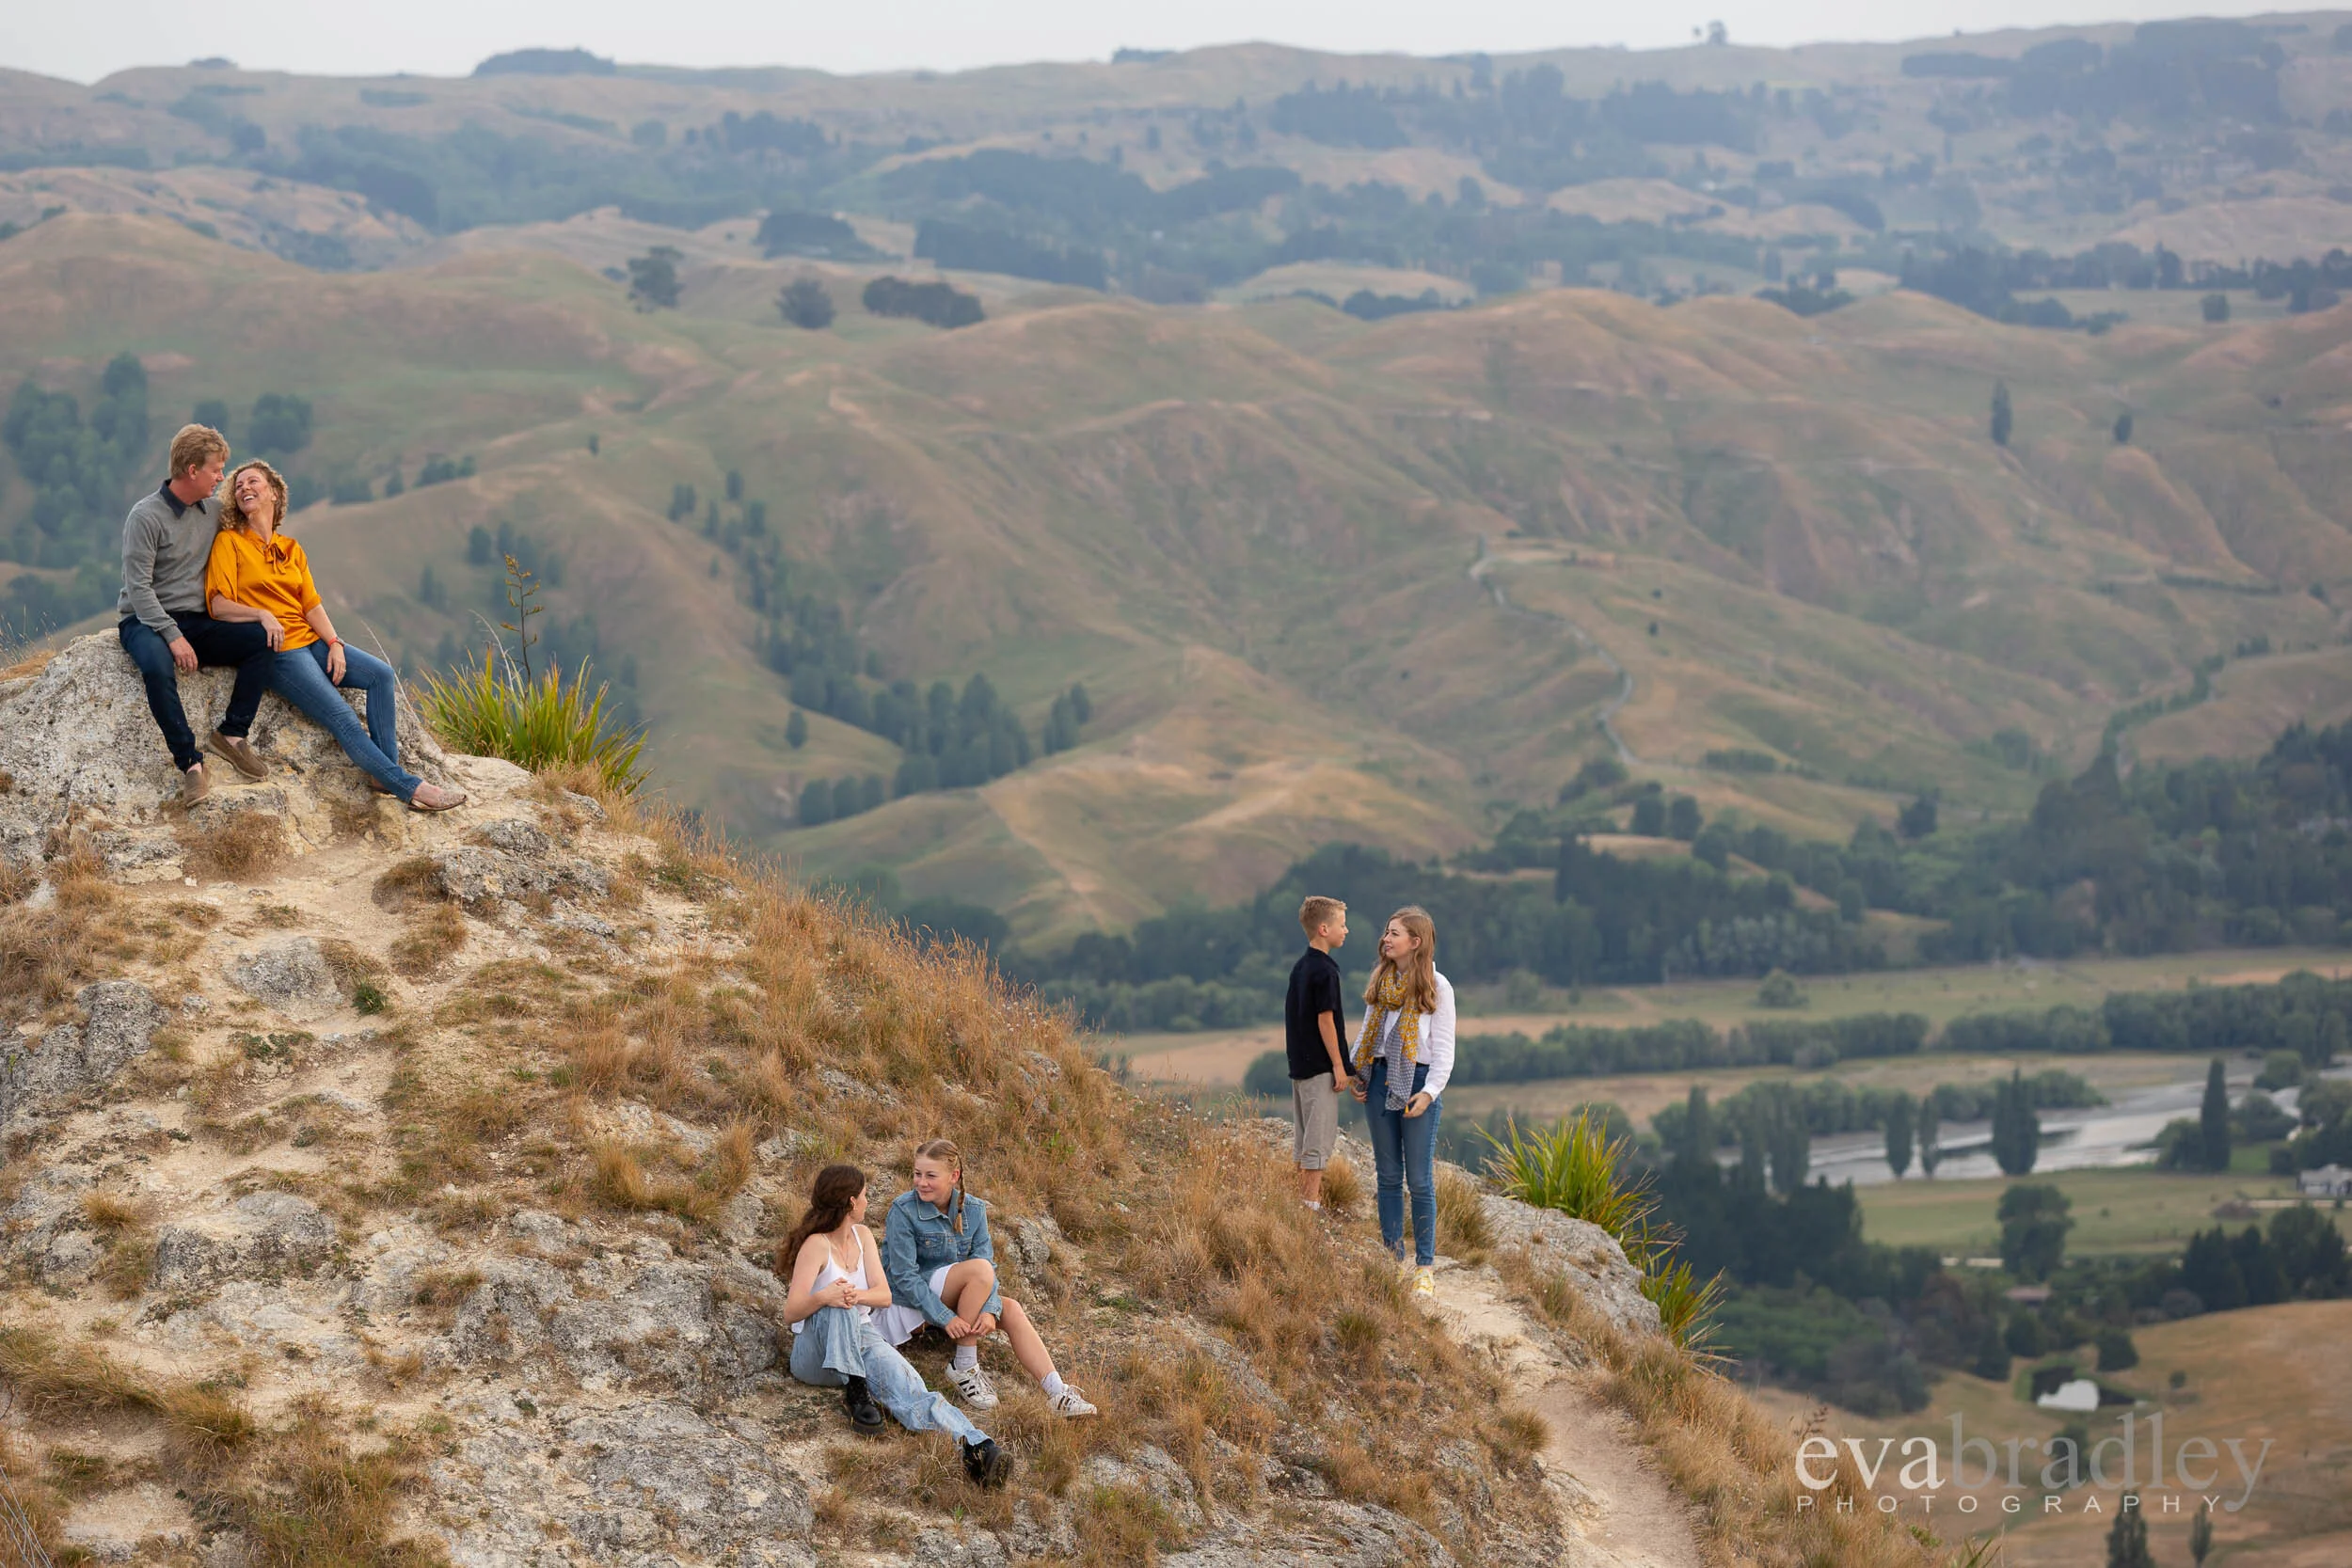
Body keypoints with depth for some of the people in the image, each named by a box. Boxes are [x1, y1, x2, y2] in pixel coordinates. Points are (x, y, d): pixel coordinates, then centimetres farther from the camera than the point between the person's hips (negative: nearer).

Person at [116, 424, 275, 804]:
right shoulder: (145, 516, -11)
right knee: (157, 668, -39)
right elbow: (138, 588, -15)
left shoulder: (213, 512, 9)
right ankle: (190, 763, -34)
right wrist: (173, 637, -25)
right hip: (147, 620, -6)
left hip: (195, 622, 6)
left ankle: (232, 733, -11)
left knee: (262, 641, -17)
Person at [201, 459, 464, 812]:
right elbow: (218, 604, -8)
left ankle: (383, 771, -14)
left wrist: (334, 643, -6)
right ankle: (409, 787, -21)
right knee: (342, 717, -19)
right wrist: (261, 614, -23)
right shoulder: (229, 542, 2)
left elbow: (311, 605, 10)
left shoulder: (291, 548, 18)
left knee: (382, 675, -13)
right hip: (276, 650, -6)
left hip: (310, 640, 6)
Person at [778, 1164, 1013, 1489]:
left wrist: (858, 1295, -25)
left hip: (861, 1340, 4)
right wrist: (822, 1297, -42)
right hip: (816, 1351, -4)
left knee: (909, 1389, -29)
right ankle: (854, 1390, -36)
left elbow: (884, 1295, -1)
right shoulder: (817, 1245, -12)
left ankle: (979, 1448, -55)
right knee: (837, 1303, -39)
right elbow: (791, 1312, -20)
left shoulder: (861, 1236, 10)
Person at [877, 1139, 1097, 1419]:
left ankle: (1058, 1395, -27)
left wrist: (989, 1309, -26)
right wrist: (945, 1317, -26)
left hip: (954, 1296, 6)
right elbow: (904, 1276, -18)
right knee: (978, 1269, -28)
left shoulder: (973, 1210, 0)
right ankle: (965, 1368, -22)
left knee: (1011, 1309, -19)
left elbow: (988, 1261, -7)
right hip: (908, 1299, -6)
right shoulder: (904, 1211, -15)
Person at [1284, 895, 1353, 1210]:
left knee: (1305, 1137, 13)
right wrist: (1338, 1066, -15)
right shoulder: (1324, 970, -15)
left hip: (1300, 1063, 9)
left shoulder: (1300, 967, 11)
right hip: (1320, 1065, -9)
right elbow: (1325, 1019, -18)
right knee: (1320, 1137, -6)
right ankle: (1312, 1205, -6)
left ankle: (1304, 1200, 17)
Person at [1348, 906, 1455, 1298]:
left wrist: (1430, 1091, -15)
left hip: (1416, 1083, -5)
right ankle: (1392, 1259, 13)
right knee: (1388, 1177, 8)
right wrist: (1355, 1072, 8)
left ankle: (1425, 1267, 0)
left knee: (1420, 1180, -4)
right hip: (1381, 1081, 5)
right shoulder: (1380, 981, 11)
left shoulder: (1436, 987, -5)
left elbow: (1443, 1048, -6)